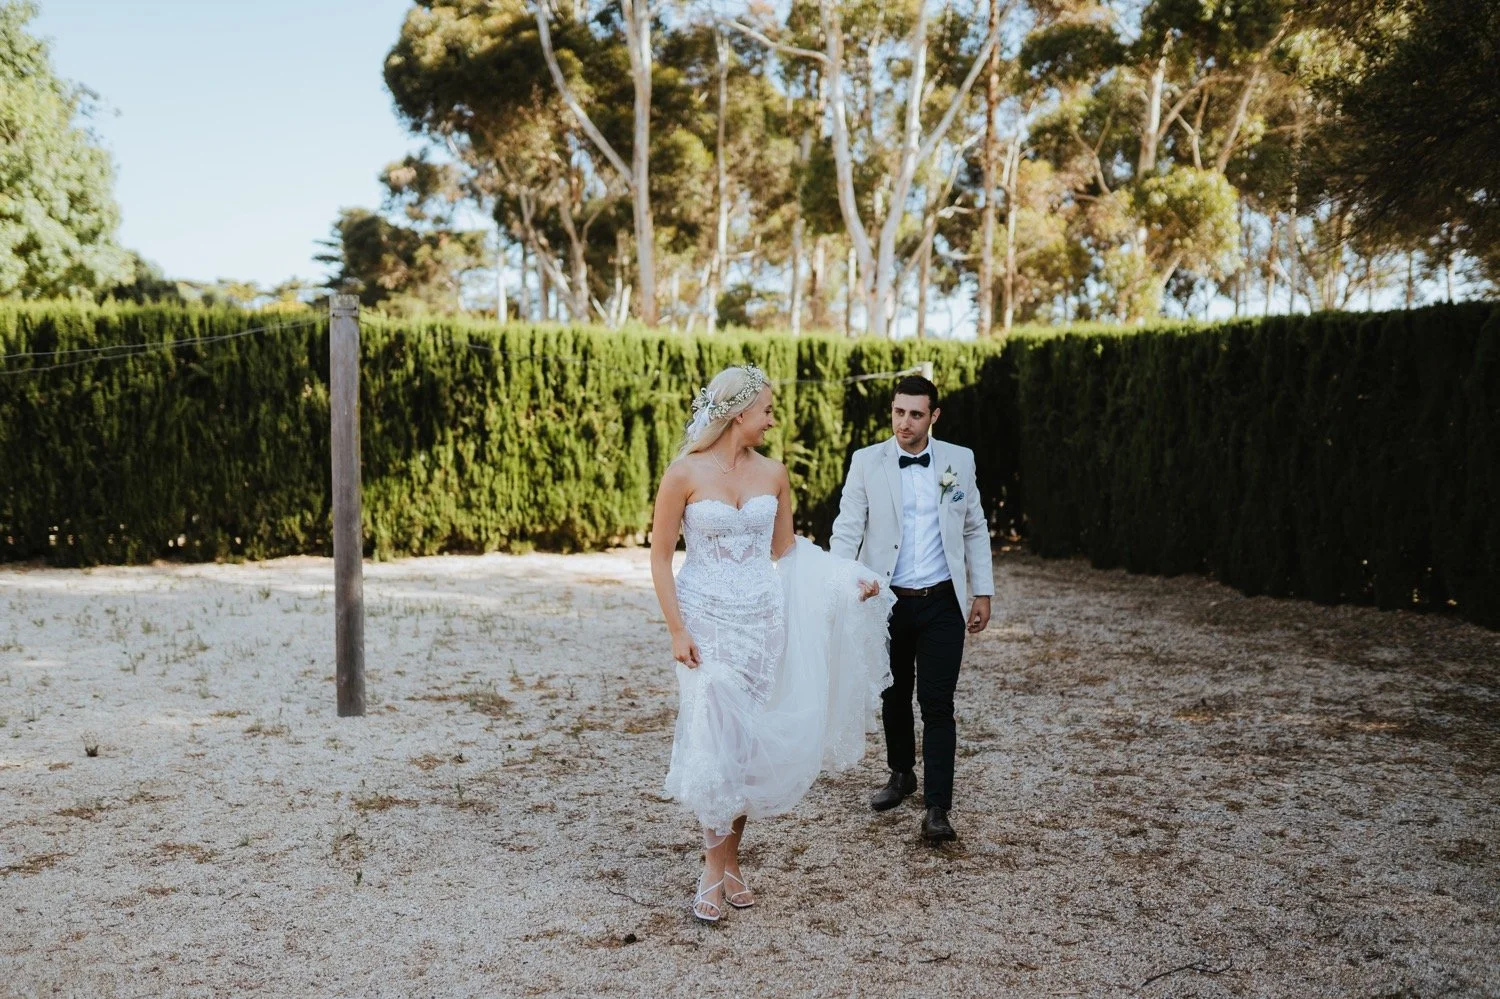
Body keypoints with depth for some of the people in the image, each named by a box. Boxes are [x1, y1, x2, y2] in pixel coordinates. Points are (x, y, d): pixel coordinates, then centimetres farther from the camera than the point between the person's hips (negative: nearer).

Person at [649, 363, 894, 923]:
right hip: (708, 622, -4)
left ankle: (728, 858, 21)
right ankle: (715, 866, 8)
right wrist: (676, 630, -11)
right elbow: (660, 555, -5)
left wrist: (849, 581, 5)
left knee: (750, 743, 6)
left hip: (764, 622, 4)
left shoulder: (773, 474, 4)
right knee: (714, 741, -7)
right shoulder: (685, 473, -8)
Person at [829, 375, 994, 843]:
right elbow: (847, 529, -7)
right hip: (888, 601, 1)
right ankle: (901, 774, 38)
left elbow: (975, 529, 8)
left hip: (942, 603, 0)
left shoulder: (959, 460, 2)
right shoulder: (866, 461, -2)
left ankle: (937, 808, 1)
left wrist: (982, 591, 5)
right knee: (894, 697, 16)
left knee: (937, 705, -4)